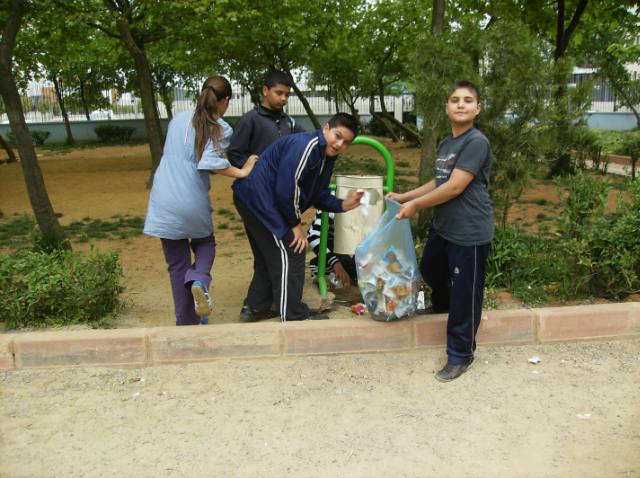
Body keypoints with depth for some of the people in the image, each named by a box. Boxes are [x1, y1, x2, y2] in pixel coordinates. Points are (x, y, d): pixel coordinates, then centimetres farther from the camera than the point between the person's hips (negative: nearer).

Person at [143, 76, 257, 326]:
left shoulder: (178, 119, 11)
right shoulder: (221, 129, -4)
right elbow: (210, 162, -19)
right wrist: (242, 172, -9)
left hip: (163, 201, 3)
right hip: (192, 203, -3)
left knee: (177, 263, 14)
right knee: (205, 242, 26)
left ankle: (187, 322, 21)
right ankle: (199, 280, -6)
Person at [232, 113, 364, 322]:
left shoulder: (327, 157, 10)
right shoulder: (304, 146, -22)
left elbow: (320, 196, 13)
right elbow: (286, 189, -25)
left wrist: (343, 205, -6)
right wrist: (295, 224, -15)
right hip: (258, 198, -11)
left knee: (268, 256, 21)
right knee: (290, 254, -6)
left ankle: (254, 306, 35)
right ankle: (293, 318, 6)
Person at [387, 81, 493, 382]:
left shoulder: (476, 143, -17)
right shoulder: (445, 144, 11)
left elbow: (455, 187, -21)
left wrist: (416, 205, -12)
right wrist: (403, 197, 16)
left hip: (470, 232, -9)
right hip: (442, 226, 9)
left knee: (465, 294, 0)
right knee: (430, 269, 27)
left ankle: (461, 356, 16)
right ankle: (443, 307, 58)